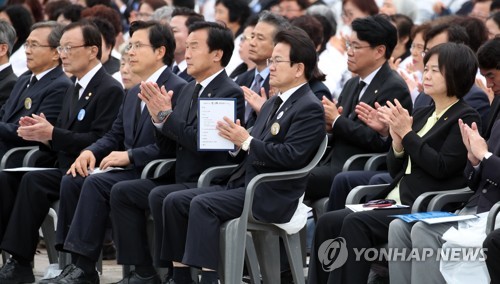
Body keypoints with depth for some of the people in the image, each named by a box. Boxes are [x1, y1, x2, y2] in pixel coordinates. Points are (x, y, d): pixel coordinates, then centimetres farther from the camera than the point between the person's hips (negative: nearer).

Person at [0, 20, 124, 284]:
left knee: (33, 181, -31)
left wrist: (52, 134, -21)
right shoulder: (73, 89, 20)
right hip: (63, 168, 9)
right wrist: (41, 133, -1)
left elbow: (100, 141, -18)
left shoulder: (110, 90, -9)